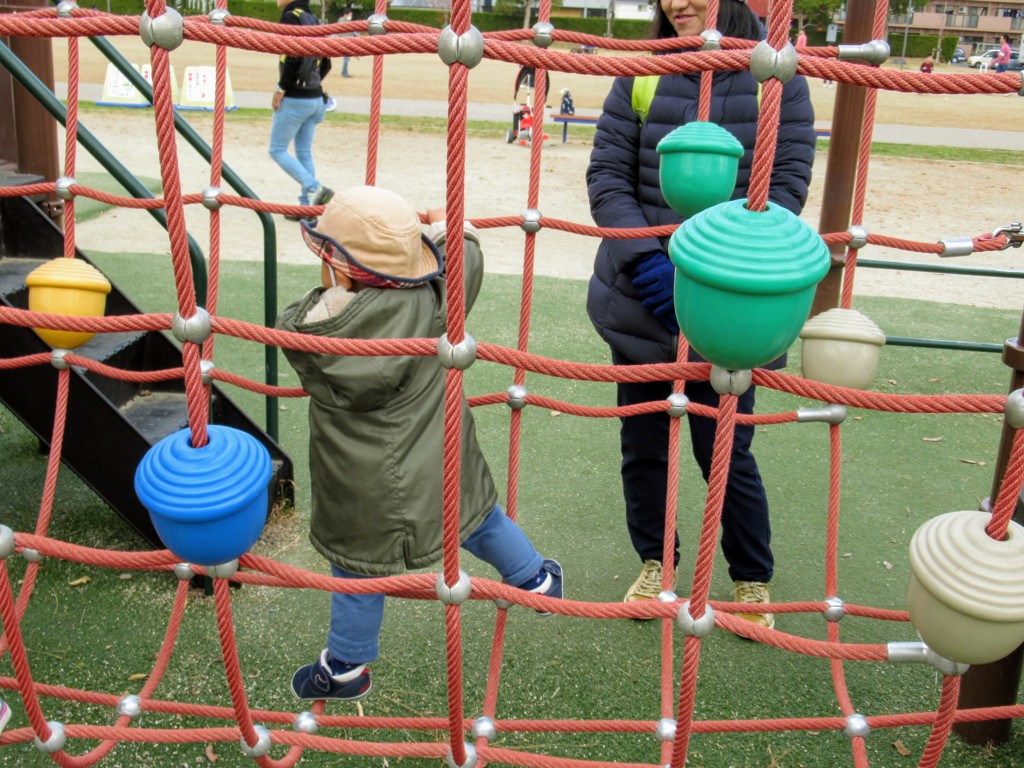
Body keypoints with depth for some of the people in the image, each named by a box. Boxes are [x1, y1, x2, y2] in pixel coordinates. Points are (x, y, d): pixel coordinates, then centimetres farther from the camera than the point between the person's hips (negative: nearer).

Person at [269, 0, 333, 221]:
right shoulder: (313, 20, 12)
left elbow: (294, 56, -23)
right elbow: (326, 64, 14)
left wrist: (281, 89, -15)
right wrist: (311, 85, 15)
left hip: (294, 99, -8)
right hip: (315, 99, 8)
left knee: (277, 150, 3)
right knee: (304, 152, 12)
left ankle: (315, 189, -13)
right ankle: (307, 206, 12)